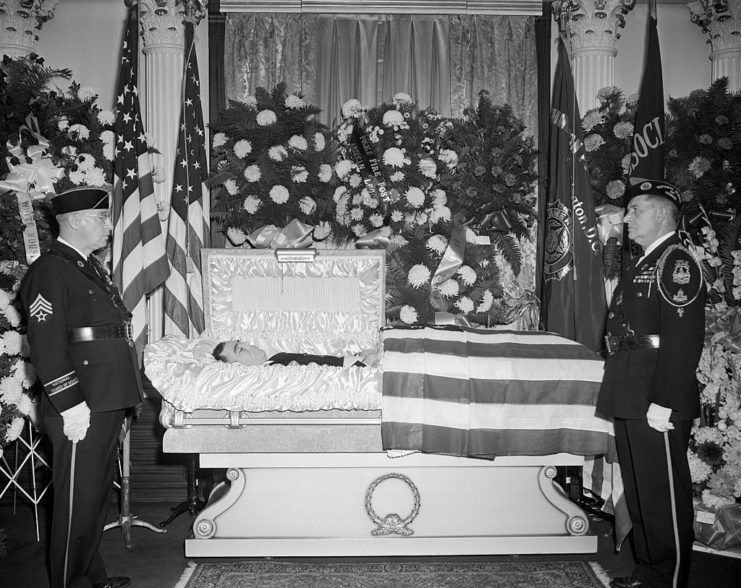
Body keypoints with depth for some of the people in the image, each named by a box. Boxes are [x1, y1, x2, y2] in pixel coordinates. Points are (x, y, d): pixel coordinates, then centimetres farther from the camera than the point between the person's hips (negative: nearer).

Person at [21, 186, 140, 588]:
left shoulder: (90, 268, 18)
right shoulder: (49, 272, -12)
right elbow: (46, 347, -18)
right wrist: (70, 405, -21)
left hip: (108, 403, 10)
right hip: (80, 410, -10)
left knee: (98, 495, 18)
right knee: (77, 502, 1)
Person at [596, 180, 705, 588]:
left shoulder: (676, 261, -9)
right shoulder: (642, 265, 20)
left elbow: (683, 338, -19)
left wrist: (662, 402, -22)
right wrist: (622, 396, 14)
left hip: (656, 402, -9)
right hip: (630, 399, 9)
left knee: (663, 494, 0)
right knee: (638, 491, 16)